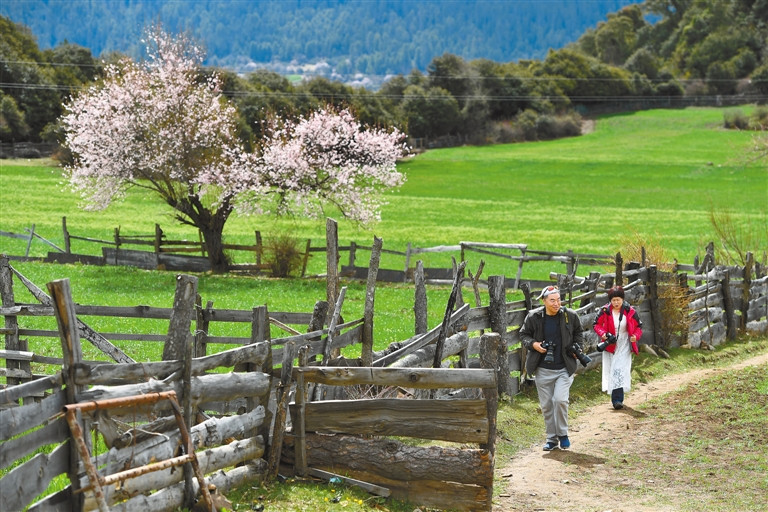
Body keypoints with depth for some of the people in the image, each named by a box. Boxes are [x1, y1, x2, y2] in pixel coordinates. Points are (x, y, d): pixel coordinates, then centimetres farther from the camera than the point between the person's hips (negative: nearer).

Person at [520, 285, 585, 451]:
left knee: (560, 400, -16)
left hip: (564, 369, -1)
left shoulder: (570, 316, -1)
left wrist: (577, 347, 2)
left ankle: (563, 434, 5)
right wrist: (532, 344, -9)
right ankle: (551, 438, 22)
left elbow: (578, 333, 17)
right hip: (543, 370, 1)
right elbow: (523, 334, 10)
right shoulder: (533, 317, -3)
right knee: (546, 405, 7)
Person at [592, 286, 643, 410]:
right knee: (611, 371, 4)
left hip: (624, 346, -1)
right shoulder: (605, 311, -4)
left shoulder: (630, 311, -4)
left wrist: (636, 336, -12)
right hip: (610, 346, 1)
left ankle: (617, 399, -17)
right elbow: (596, 324, 6)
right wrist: (603, 333, -12)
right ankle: (615, 398, 15)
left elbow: (638, 326, 7)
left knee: (621, 370, -13)